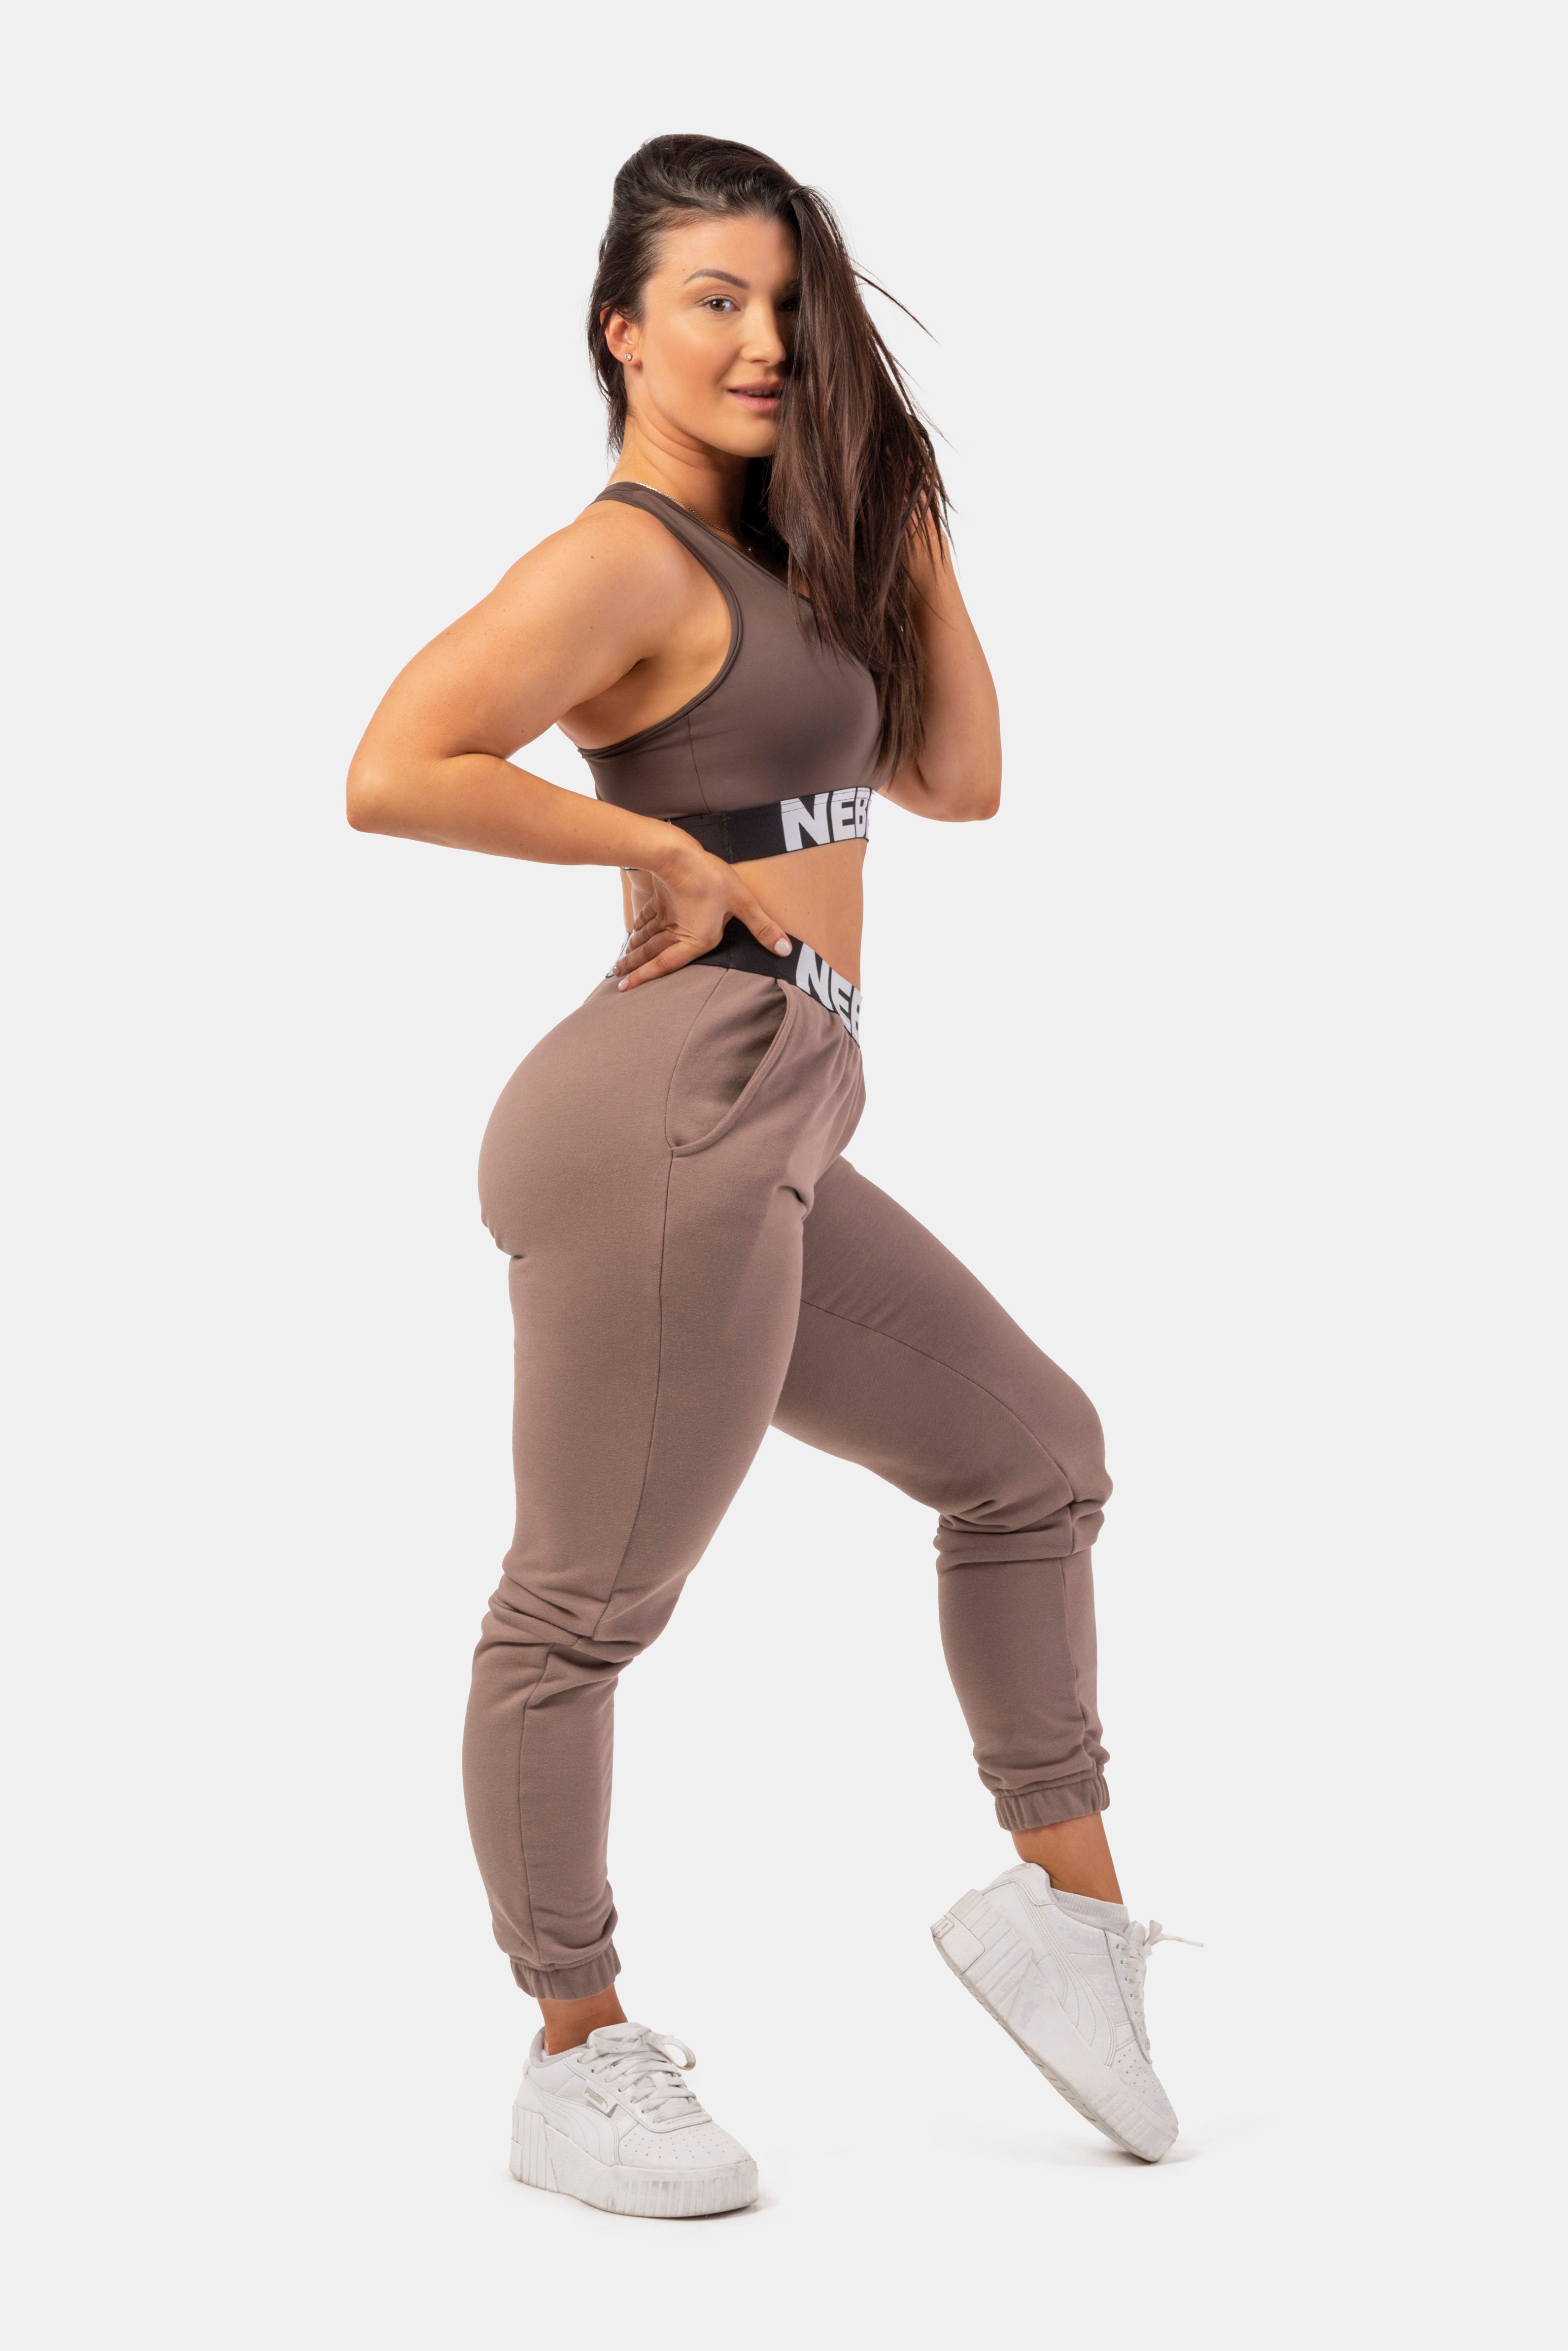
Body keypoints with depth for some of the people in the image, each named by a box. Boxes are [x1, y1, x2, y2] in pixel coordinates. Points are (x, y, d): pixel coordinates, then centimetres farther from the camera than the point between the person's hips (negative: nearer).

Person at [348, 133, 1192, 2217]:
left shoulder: (774, 558, 19)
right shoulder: (626, 559, -10)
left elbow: (957, 779, 18)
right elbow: (395, 773, -22)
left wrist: (910, 526, 14)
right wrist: (665, 849, -15)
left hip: (772, 1135, 10)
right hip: (677, 1108, -10)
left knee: (1029, 1450, 18)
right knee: (588, 1599, 0)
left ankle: (1062, 1897, 29)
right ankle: (579, 2067, 11)